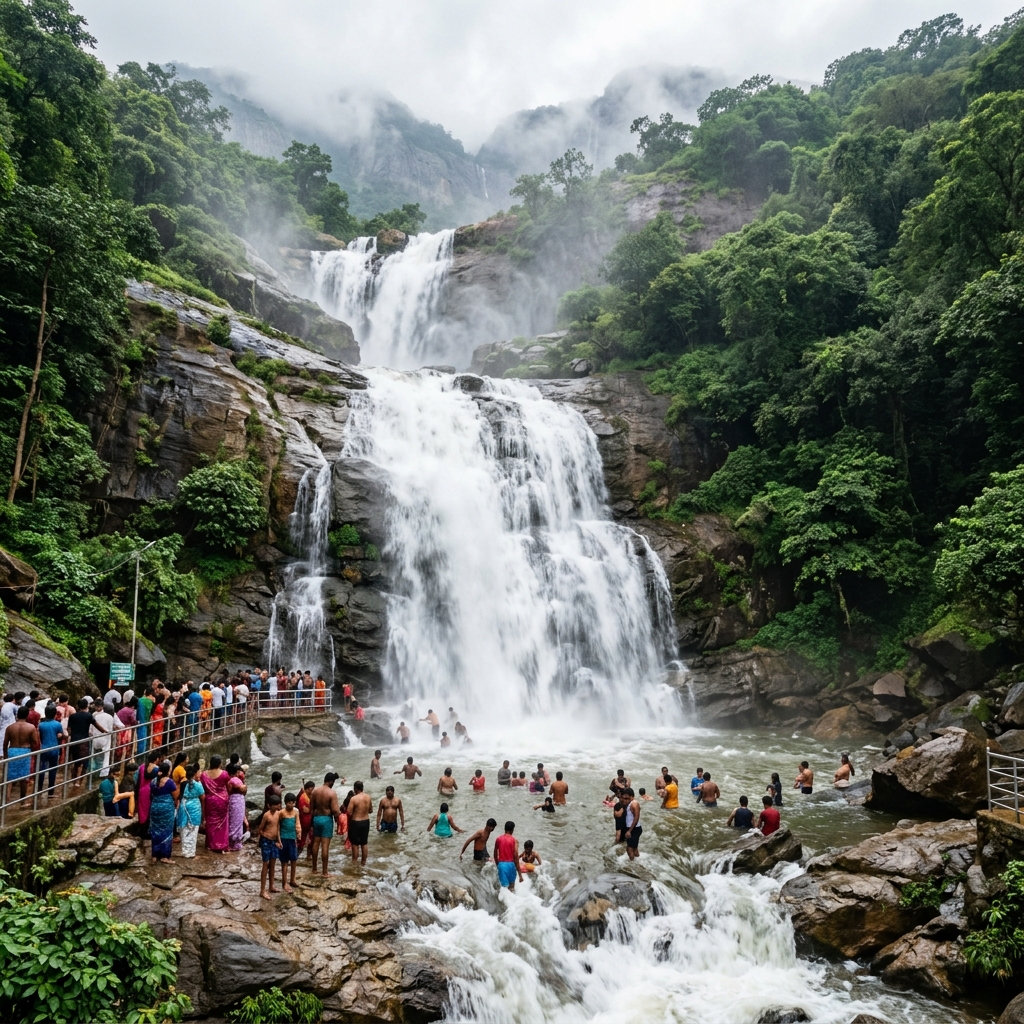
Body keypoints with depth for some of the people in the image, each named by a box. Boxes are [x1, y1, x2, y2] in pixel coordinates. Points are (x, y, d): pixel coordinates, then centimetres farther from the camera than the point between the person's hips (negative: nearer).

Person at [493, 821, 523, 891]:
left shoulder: (498, 839, 3)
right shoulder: (514, 840, -8)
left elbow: (495, 855, 11)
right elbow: (516, 857, -12)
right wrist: (520, 874, -10)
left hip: (501, 864, 2)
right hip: (510, 864, -2)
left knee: (504, 886, 4)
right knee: (511, 887, 18)